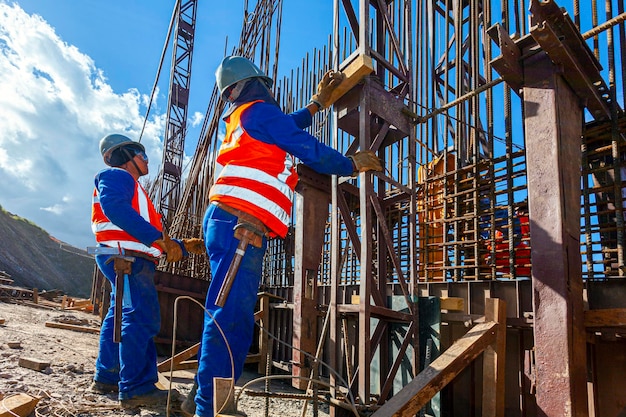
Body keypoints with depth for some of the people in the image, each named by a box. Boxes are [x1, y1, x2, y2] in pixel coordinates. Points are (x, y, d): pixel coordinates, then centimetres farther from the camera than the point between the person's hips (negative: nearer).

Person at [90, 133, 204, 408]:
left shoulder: (133, 189, 31)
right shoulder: (116, 175, 0)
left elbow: (146, 237, 27)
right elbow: (114, 207, -23)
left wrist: (183, 247, 18)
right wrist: (157, 238, -27)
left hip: (131, 259, 11)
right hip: (126, 257, -11)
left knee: (121, 317, 15)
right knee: (142, 320, -15)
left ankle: (106, 378, 25)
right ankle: (136, 389, -15)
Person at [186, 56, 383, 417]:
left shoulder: (243, 120, 28)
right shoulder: (262, 110, 1)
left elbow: (286, 129, 44)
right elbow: (309, 150, -1)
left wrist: (318, 102, 46)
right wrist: (353, 165, 12)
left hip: (235, 227, 9)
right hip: (239, 226, -9)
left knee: (237, 319, 9)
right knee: (229, 316, -12)